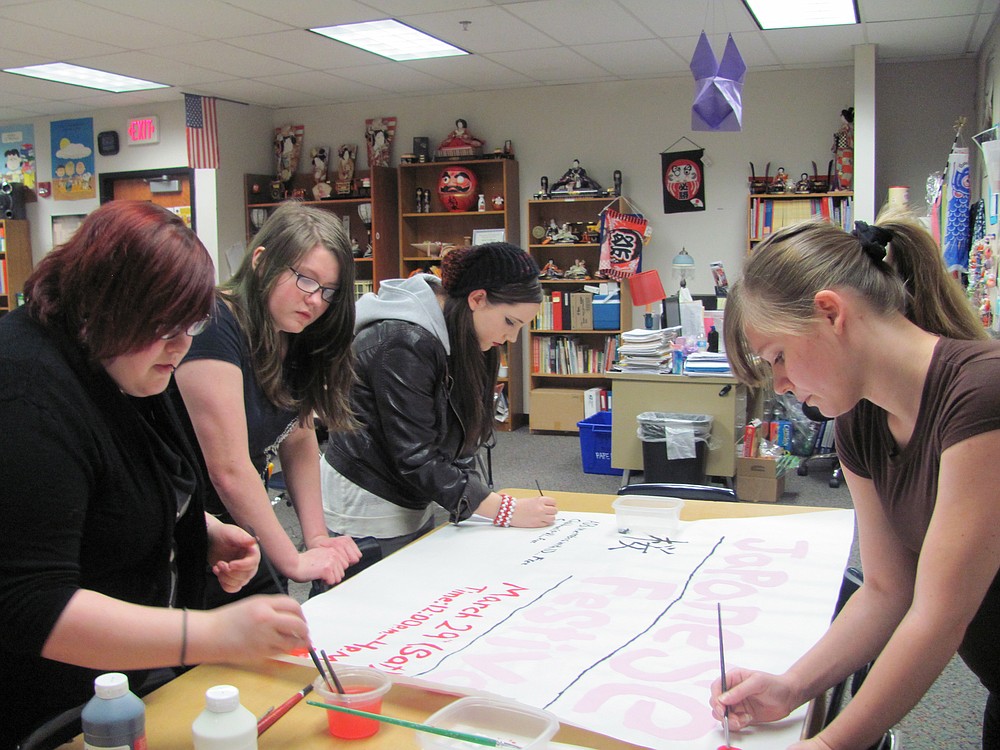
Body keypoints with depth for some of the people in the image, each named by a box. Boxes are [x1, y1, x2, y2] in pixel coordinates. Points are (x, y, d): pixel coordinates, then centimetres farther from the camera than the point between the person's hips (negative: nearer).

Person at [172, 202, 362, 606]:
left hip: (236, 529, 8)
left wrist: (317, 537, -4)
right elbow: (229, 471, -25)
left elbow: (299, 441, 6)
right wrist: (293, 561, -19)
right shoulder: (213, 327, -23)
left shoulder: (295, 338, 2)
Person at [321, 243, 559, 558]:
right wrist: (507, 511, -24)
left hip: (414, 505, 8)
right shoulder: (404, 343, -25)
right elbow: (416, 458, -26)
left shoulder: (454, 337, 3)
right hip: (370, 509, -8)